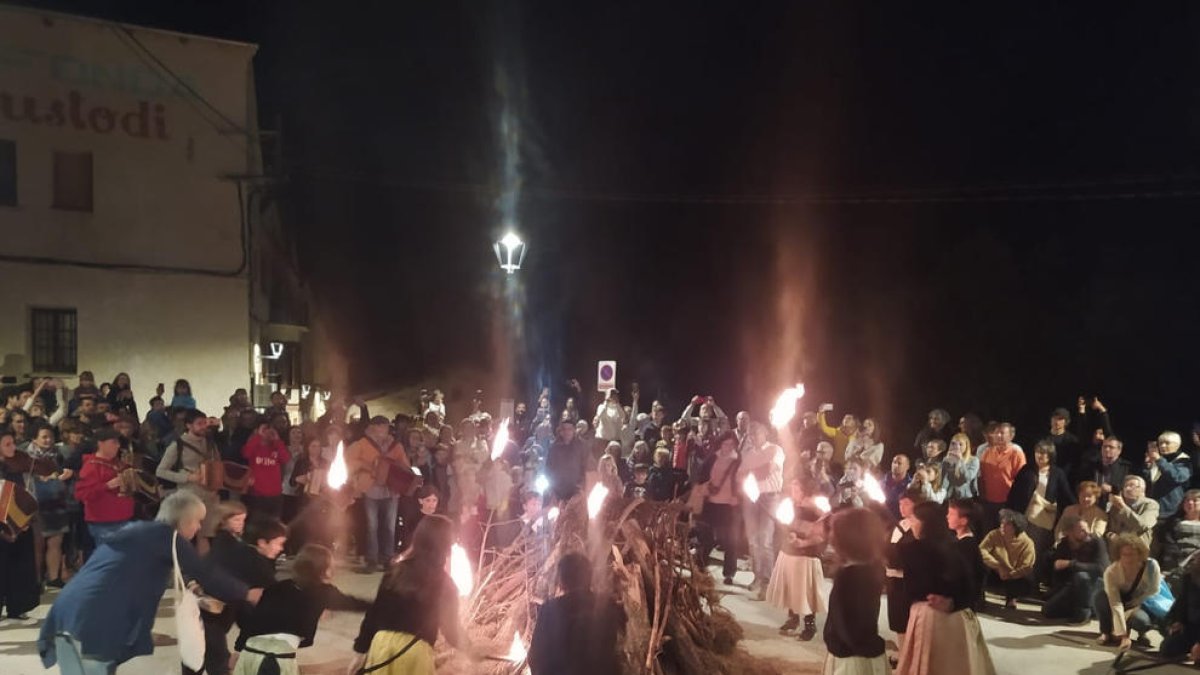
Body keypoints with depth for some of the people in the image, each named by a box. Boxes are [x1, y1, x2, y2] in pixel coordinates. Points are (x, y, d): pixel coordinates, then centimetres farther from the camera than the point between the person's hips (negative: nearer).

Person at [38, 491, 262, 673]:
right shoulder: (165, 535, 0)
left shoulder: (140, 531, 25)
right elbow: (204, 572, 3)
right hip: (90, 626, -9)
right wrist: (245, 593, 15)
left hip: (71, 616, 9)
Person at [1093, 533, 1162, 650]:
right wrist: (1123, 635, -39)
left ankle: (1141, 634, 2)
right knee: (1099, 596, -31)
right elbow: (1115, 604, -32)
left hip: (1143, 607, -1)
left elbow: (1152, 595, -16)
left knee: (1140, 619, -37)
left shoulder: (1151, 566, -25)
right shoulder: (1111, 571, -27)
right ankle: (1107, 632, -5)